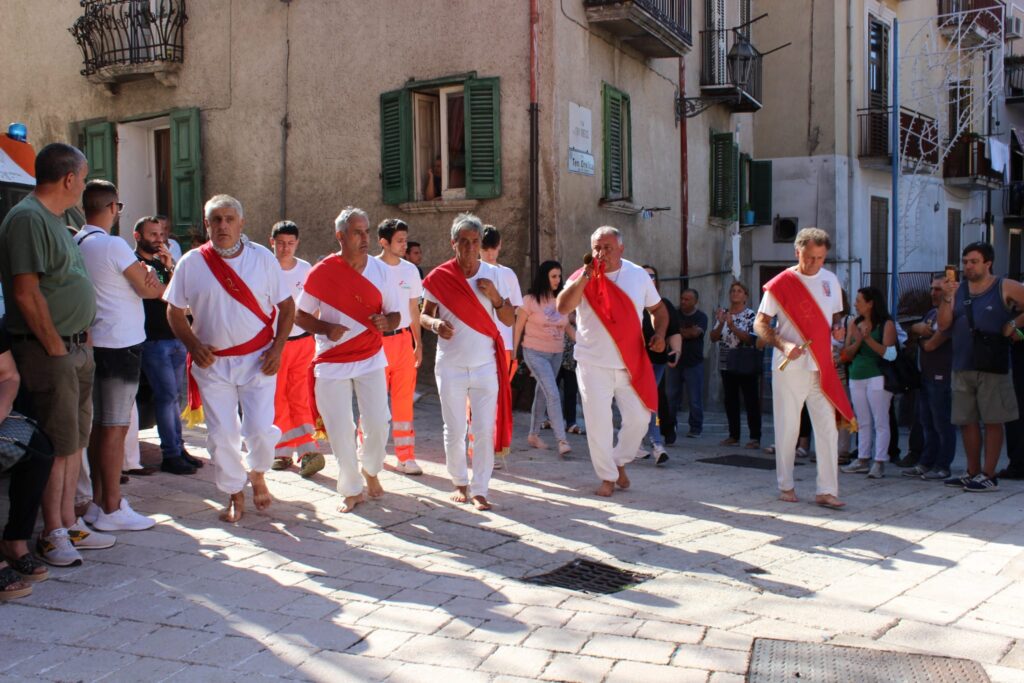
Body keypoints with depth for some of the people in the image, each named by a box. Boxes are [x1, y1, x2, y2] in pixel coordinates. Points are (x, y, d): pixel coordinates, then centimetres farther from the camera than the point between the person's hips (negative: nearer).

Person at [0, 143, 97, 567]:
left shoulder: (54, 218, 16)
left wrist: (82, 337, 14)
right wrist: (56, 347, -16)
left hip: (75, 345, 9)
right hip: (47, 349, -9)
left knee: (76, 439, 13)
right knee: (57, 444, -3)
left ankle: (68, 521, 23)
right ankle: (52, 535, 6)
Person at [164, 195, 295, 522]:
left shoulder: (262, 258, 0)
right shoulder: (191, 262, 1)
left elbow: (287, 306, 5)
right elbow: (174, 312, 8)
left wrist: (277, 348, -6)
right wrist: (194, 346, -8)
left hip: (257, 360, -1)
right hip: (212, 362, 1)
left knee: (260, 428, -7)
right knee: (221, 434, 3)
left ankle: (257, 474, 26)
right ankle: (235, 495, 23)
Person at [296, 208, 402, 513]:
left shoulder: (381, 270, 0)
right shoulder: (321, 272, -7)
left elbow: (395, 313, 6)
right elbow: (300, 316, -1)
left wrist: (386, 322, -17)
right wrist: (326, 328, -20)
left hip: (370, 359, 2)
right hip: (331, 361, -1)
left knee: (378, 424, -2)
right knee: (339, 430, 2)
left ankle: (370, 471, 29)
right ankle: (351, 490, 20)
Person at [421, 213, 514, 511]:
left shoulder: (493, 274, 0)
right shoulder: (439, 277, -3)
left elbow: (509, 320, 2)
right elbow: (423, 315, 2)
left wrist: (495, 296, -15)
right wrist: (435, 324, -20)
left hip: (485, 365, 0)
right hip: (450, 365, 0)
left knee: (485, 431, -3)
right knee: (454, 431, 8)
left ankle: (479, 490, 6)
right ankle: (460, 482, 26)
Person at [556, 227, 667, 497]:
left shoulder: (638, 275, 3)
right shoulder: (583, 277, -5)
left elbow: (658, 308, 15)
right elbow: (563, 307, -22)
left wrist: (659, 333, -4)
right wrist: (586, 275, -26)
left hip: (632, 364, 2)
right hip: (593, 365, -2)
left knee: (638, 419, 4)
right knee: (598, 423, -1)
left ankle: (619, 461, 31)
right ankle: (608, 477, 17)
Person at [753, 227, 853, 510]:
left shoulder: (830, 280, 10)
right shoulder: (781, 284, -5)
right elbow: (760, 324, -6)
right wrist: (783, 345, -22)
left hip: (822, 368, 4)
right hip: (789, 367, -4)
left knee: (828, 427, -1)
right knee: (787, 428, 5)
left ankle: (826, 490, 3)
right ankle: (786, 486, 18)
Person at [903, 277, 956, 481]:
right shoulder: (931, 313, 18)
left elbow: (931, 345, -18)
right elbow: (912, 329, 16)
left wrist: (920, 339, 4)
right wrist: (918, 328, -6)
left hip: (942, 377, -9)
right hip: (926, 375, 9)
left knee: (942, 424, -3)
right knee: (927, 423, 13)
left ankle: (942, 467, 3)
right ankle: (926, 463, 19)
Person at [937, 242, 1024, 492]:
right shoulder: (958, 290, 10)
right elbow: (943, 325, 2)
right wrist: (946, 297, -8)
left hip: (993, 366, -5)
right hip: (962, 366, 5)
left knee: (992, 421, -1)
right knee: (967, 421, 8)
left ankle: (989, 476, 3)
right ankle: (973, 472, 18)